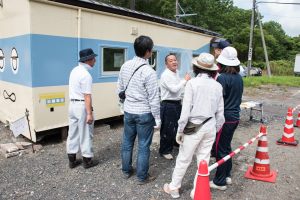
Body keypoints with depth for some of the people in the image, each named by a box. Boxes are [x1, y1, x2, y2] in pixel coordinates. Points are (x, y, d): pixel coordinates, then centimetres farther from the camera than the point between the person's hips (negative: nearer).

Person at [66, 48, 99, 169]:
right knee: (85, 134, 4)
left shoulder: (74, 70, 9)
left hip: (72, 104, 9)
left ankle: (72, 160, 24)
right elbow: (87, 96, -22)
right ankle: (87, 160, 17)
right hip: (82, 106, -9)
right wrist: (89, 113, -21)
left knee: (73, 133, 14)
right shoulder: (86, 75, -19)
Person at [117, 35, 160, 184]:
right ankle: (142, 177, 23)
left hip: (128, 111, 6)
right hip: (144, 113, -6)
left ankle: (126, 171, 37)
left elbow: (120, 89, 8)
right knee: (143, 146, 9)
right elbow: (154, 98, -17)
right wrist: (157, 118, -7)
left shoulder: (125, 66, -2)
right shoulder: (148, 71, -20)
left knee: (127, 143, 19)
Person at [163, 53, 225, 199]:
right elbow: (220, 112, 5)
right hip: (210, 126, 4)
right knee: (204, 160, 15)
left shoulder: (192, 83, -13)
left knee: (183, 159, 11)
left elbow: (186, 110, -15)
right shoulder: (218, 85, 1)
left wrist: (180, 130, -6)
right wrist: (216, 129, 18)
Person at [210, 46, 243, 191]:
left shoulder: (222, 78, -19)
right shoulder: (239, 77, 6)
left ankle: (220, 182, 15)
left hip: (224, 118, -8)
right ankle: (227, 176, 33)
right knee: (226, 146, 19)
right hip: (235, 117, 8)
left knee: (220, 149, 3)